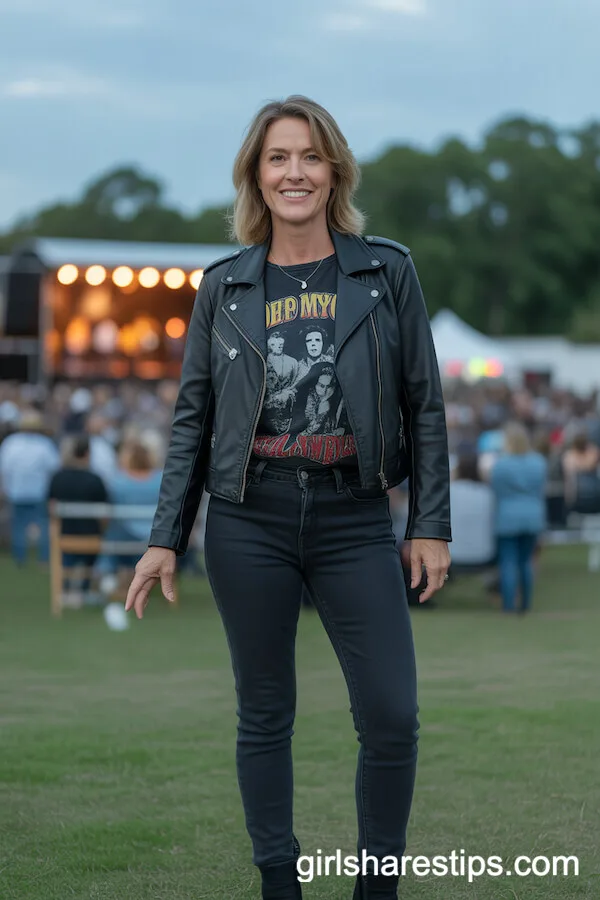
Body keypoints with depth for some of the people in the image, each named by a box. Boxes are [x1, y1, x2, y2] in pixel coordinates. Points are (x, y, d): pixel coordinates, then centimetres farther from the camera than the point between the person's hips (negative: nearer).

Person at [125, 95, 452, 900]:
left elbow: (423, 403, 4)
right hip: (249, 523, 1)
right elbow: (193, 417, 8)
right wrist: (165, 539, 4)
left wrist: (431, 524, 0)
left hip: (355, 520, -1)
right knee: (264, 714, 8)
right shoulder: (224, 287, 5)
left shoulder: (387, 270, 3)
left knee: (392, 715, -5)